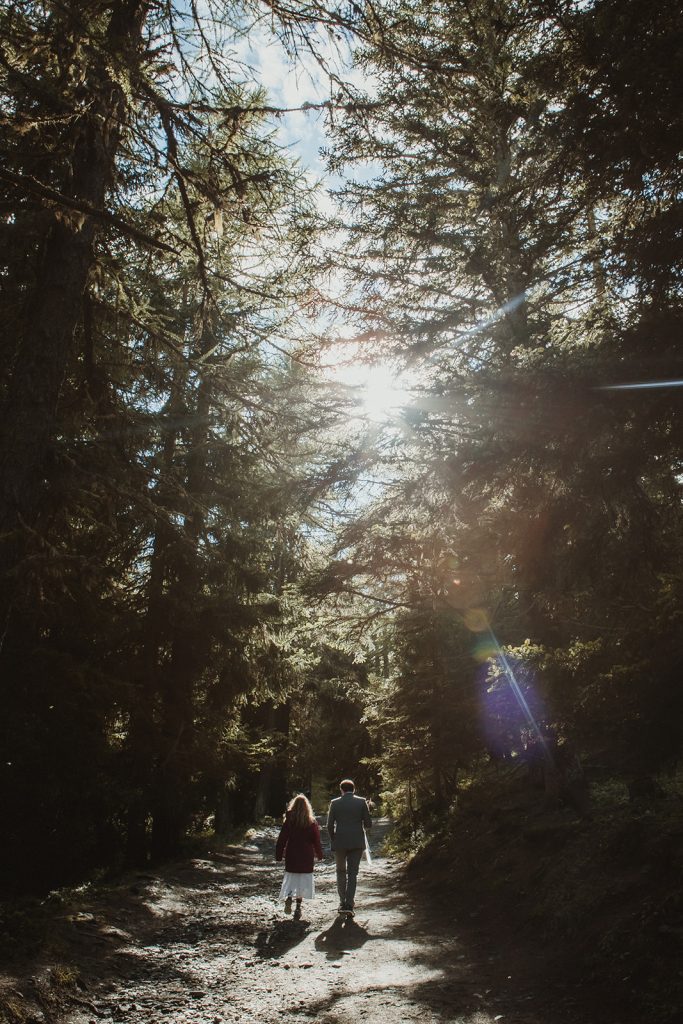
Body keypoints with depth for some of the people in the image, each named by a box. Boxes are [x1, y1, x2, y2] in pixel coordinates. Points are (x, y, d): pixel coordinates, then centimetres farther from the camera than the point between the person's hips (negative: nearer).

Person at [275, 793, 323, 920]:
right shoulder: (312, 822, -2)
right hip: (306, 856, 0)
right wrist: (319, 854, 14)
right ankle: (298, 906, 0)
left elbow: (282, 839, -4)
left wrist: (278, 855, 2)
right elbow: (316, 840, 2)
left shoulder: (289, 821, -4)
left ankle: (289, 897, -14)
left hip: (291, 855, 0)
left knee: (291, 878, 11)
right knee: (304, 880, 7)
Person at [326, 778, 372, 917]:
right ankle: (349, 905, -5)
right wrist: (365, 828, 21)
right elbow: (368, 824, -2)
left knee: (341, 872, 16)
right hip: (357, 842, 0)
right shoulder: (361, 802, -1)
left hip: (340, 842, 0)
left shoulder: (335, 803, 0)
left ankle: (342, 903, 17)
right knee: (353, 873, 5)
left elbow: (330, 825, 0)